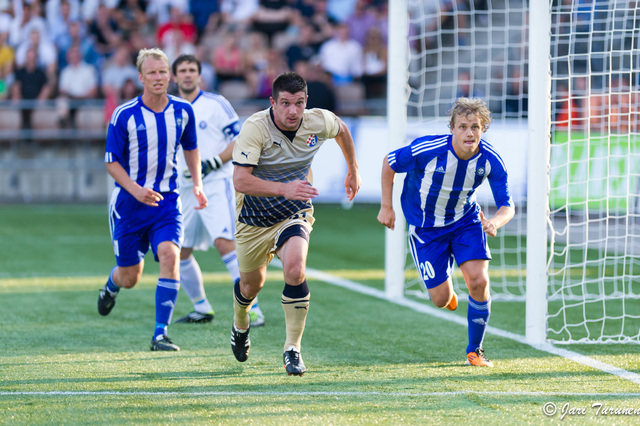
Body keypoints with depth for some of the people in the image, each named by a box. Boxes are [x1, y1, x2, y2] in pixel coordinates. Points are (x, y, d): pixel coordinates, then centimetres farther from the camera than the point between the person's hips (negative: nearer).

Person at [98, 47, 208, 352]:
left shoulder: (183, 111, -1)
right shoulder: (124, 115, -12)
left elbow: (190, 148, 17)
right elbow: (112, 162, -7)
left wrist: (197, 184, 5)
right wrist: (136, 190, -22)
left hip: (167, 200, 2)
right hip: (129, 202, -2)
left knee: (170, 254, -23)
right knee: (129, 277, 6)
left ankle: (160, 334, -17)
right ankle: (112, 285, 47)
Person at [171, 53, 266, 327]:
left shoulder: (216, 104, -3)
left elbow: (239, 140, -5)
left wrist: (213, 163, -15)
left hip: (216, 183, -6)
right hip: (185, 189, 6)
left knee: (224, 243, -22)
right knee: (179, 252, 7)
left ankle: (252, 309, -21)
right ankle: (202, 309, 24)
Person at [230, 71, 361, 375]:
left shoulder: (319, 122, -14)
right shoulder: (255, 128, -27)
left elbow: (341, 129, 12)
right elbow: (240, 180, -35)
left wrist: (353, 169, 21)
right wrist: (283, 189, -48)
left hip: (294, 213, 1)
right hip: (254, 217, -1)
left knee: (294, 270, -26)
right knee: (251, 284, 16)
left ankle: (292, 350, -14)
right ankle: (240, 324, 53)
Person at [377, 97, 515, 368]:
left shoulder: (490, 160, -20)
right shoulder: (427, 150, -29)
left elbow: (507, 205, -14)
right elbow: (389, 163, -10)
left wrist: (495, 221, -38)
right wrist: (386, 207, -5)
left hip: (466, 221, 2)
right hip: (425, 227, -2)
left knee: (479, 281, -16)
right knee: (441, 300, -4)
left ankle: (474, 350, 6)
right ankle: (444, 284, 38)